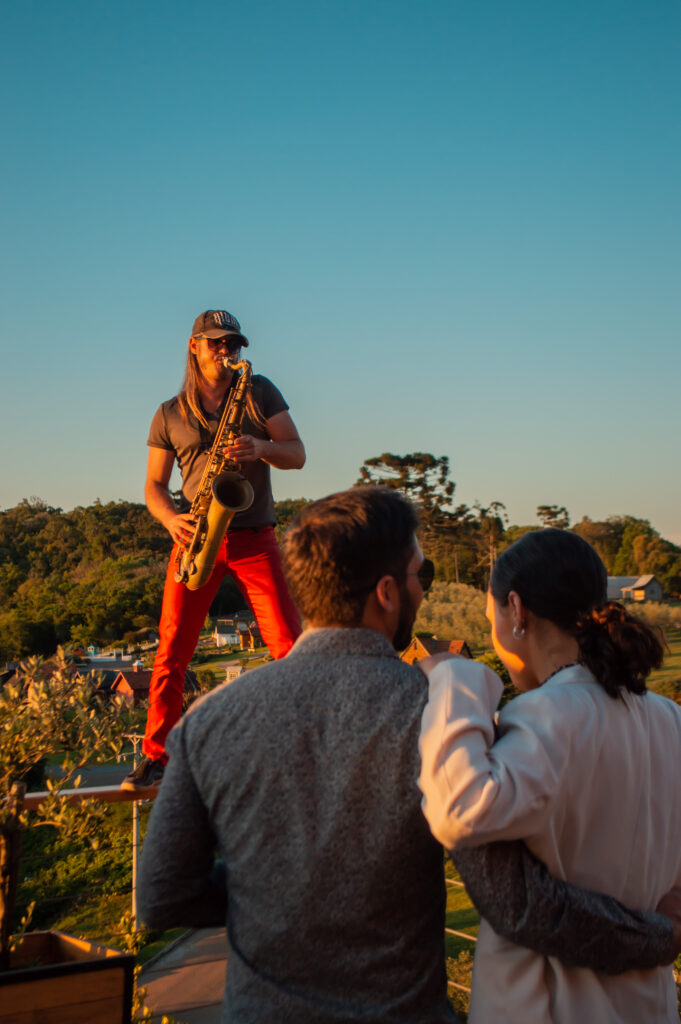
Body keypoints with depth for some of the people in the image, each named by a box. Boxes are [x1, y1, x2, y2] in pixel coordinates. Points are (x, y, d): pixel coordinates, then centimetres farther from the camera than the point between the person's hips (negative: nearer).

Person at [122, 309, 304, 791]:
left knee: (289, 645, -7)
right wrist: (171, 519, -9)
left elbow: (297, 454, 5)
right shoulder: (170, 415, 11)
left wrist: (261, 448, -16)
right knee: (172, 650, -3)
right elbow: (154, 485, 12)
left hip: (254, 537, -1)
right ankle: (155, 755, 8)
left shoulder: (259, 392, 10)